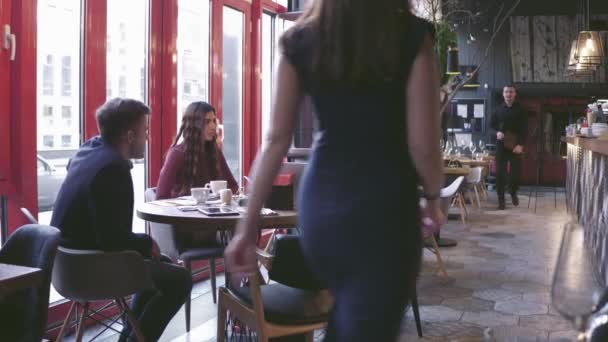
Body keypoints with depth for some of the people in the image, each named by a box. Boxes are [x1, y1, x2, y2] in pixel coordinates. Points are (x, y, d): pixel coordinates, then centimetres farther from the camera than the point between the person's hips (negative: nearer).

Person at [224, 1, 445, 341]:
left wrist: (249, 226, 4)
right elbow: (423, 146, -9)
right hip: (383, 208, -4)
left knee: (344, 314, 27)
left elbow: (277, 140, 0)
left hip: (319, 205, 4)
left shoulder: (300, 41, 3)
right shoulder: (412, 35, -6)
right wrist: (434, 197, 11)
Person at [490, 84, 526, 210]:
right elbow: (492, 124, 17)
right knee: (500, 172, -3)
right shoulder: (499, 109, 7)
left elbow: (523, 128, -4)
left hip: (515, 144, -1)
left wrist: (520, 144, -16)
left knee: (515, 171, 3)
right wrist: (497, 132, -5)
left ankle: (513, 193, 29)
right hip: (501, 144, 1)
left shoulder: (520, 109, 0)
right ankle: (501, 199, 3)